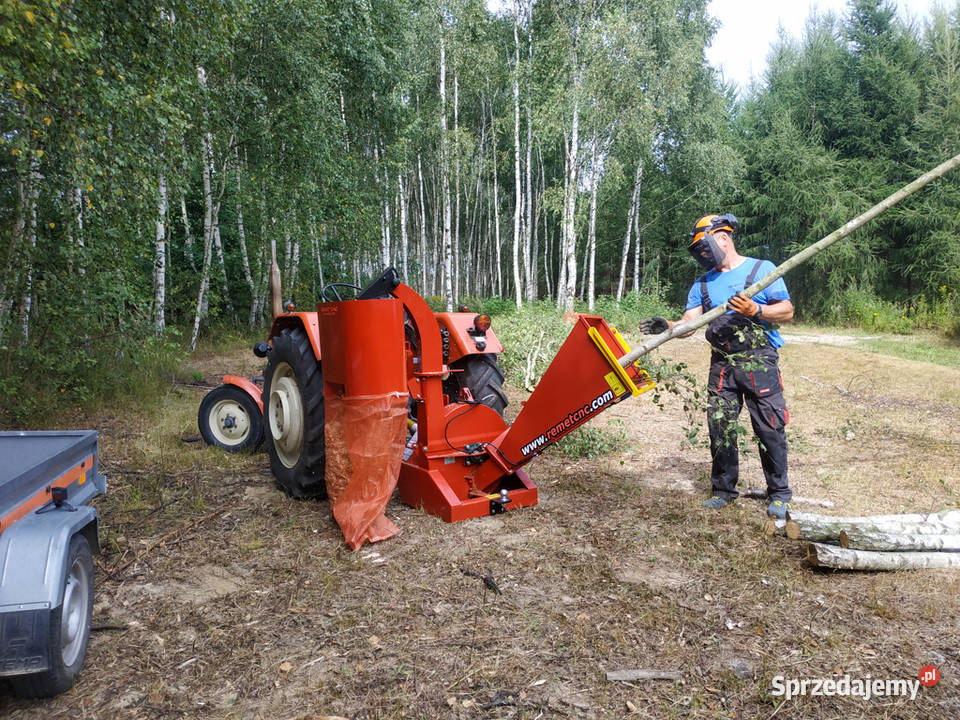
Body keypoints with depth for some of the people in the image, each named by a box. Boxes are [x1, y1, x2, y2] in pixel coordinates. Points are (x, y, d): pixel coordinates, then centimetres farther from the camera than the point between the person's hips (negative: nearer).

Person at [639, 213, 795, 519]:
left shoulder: (762, 269, 2)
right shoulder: (703, 283, 13)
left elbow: (787, 311, -2)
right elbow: (688, 324, 3)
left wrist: (755, 310, -19)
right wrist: (667, 327, -18)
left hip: (758, 361, -4)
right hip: (721, 364, 4)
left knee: (770, 428, -1)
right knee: (720, 428, 5)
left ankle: (779, 494, 14)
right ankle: (723, 489, 20)